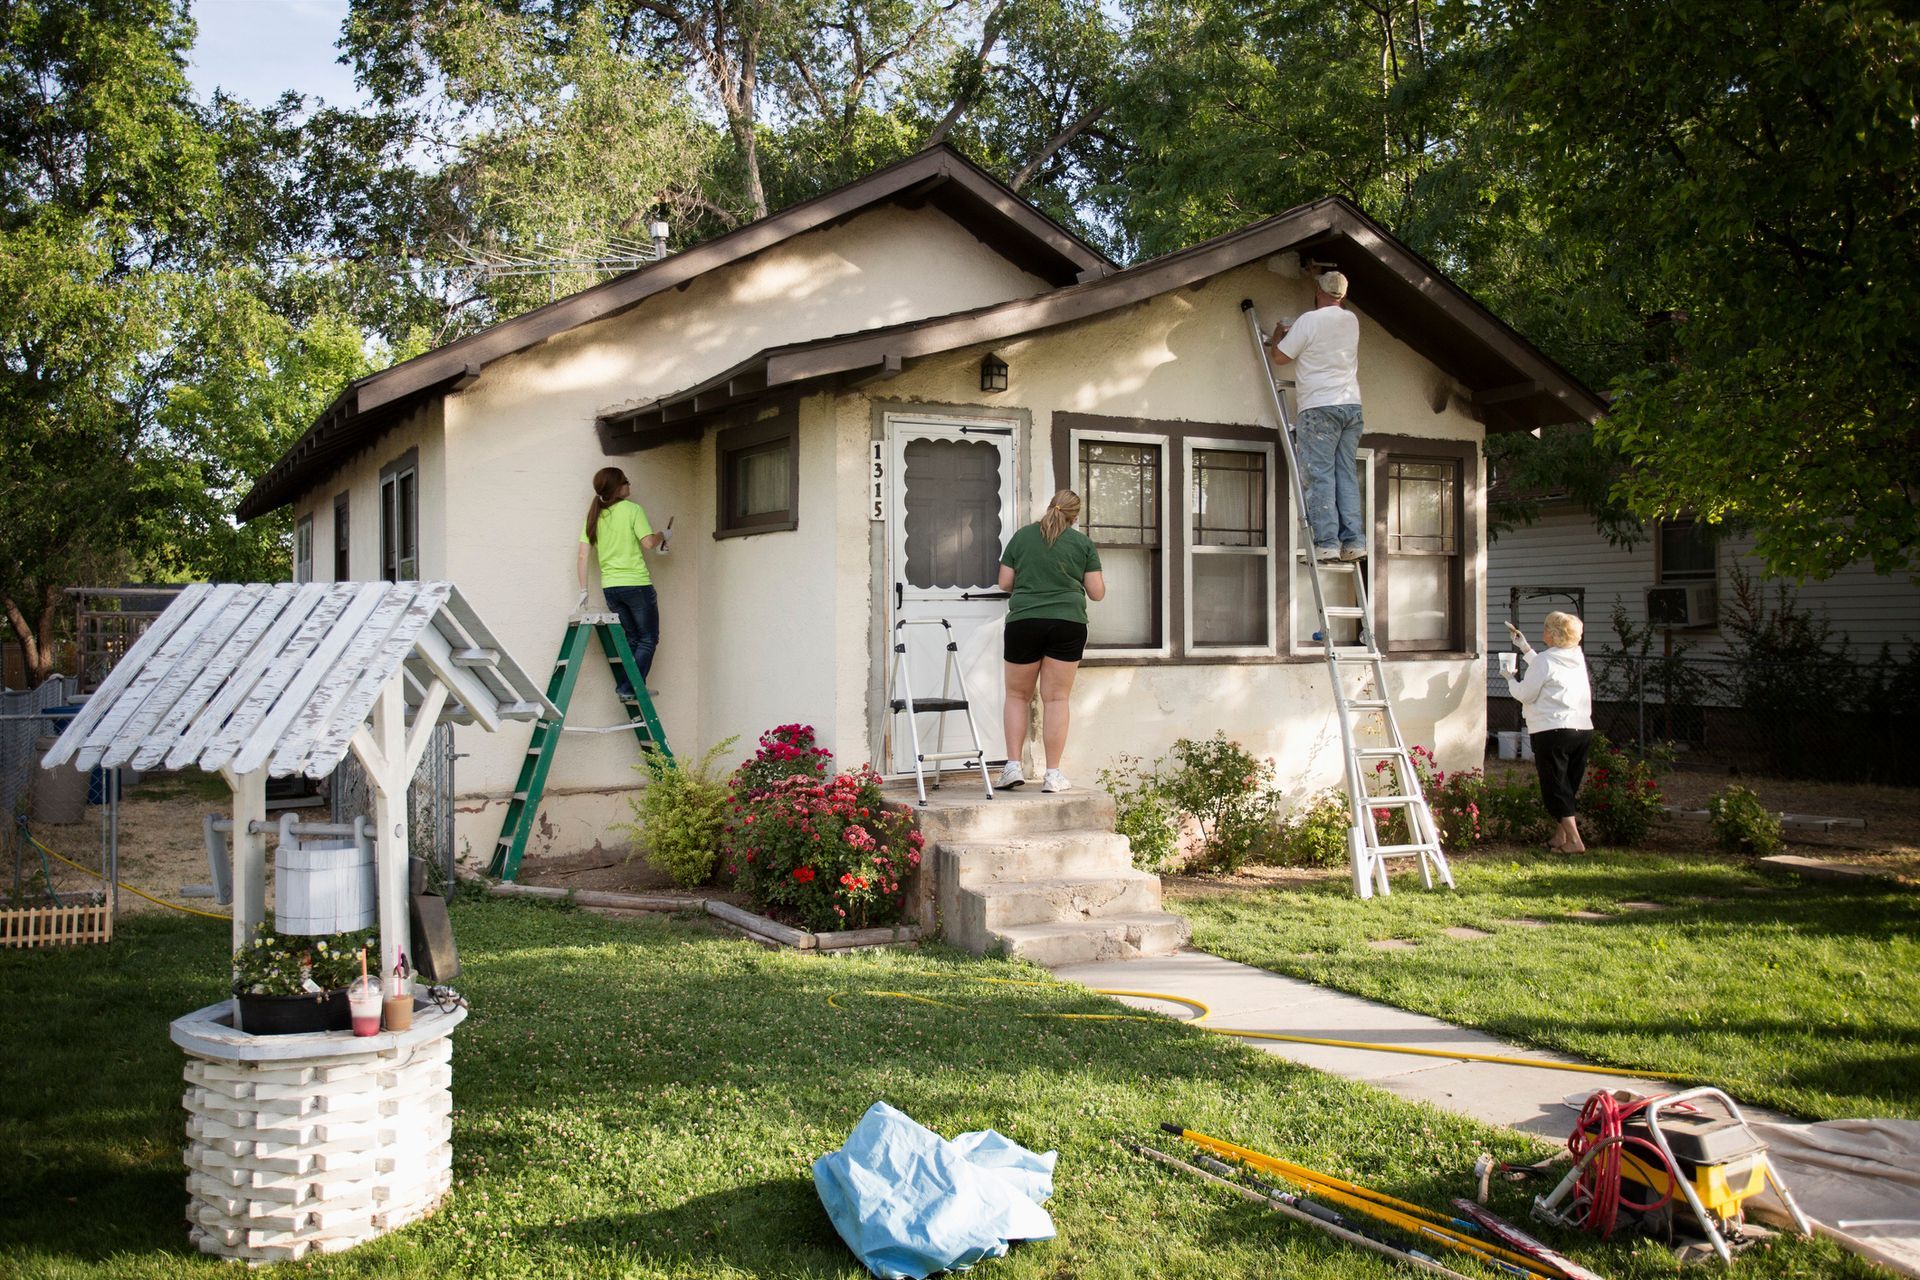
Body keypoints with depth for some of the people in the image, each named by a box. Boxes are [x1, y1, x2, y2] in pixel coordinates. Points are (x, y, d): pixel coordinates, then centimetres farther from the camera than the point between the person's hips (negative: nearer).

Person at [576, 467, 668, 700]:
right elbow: (648, 543, -15)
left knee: (632, 638, 17)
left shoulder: (594, 515, 9)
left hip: (609, 587, 6)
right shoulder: (633, 509, -7)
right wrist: (662, 536, 6)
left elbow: (582, 556, 5)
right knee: (649, 639, 6)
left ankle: (624, 687, 9)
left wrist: (583, 591, 7)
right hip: (636, 584, -6)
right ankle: (631, 688, -5)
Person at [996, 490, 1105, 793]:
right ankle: (1053, 774, 3)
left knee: (1017, 695, 13)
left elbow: (1004, 583, 8)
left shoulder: (1021, 536, 7)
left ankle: (1013, 766, 5)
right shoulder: (1083, 543, 4)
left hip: (1024, 623, 1)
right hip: (1068, 623, -1)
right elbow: (1097, 592, 4)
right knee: (1056, 699, 3)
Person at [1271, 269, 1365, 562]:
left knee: (1320, 476, -6)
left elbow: (1280, 357, 2)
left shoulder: (1308, 321, -7)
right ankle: (1353, 541, 2)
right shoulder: (1351, 321, 12)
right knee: (1347, 475, 6)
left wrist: (1279, 336, 21)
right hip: (1352, 405, 6)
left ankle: (1327, 542, -12)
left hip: (1319, 408, -6)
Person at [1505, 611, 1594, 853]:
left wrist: (1510, 677, 10)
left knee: (1556, 787, -2)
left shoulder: (1544, 661, -12)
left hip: (1552, 731, -8)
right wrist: (1524, 647, 32)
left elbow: (1525, 694, -7)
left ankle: (1574, 841, -9)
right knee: (1569, 786, 14)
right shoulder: (1578, 659, 12)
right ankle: (1560, 837, 21)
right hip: (1582, 730, 8)